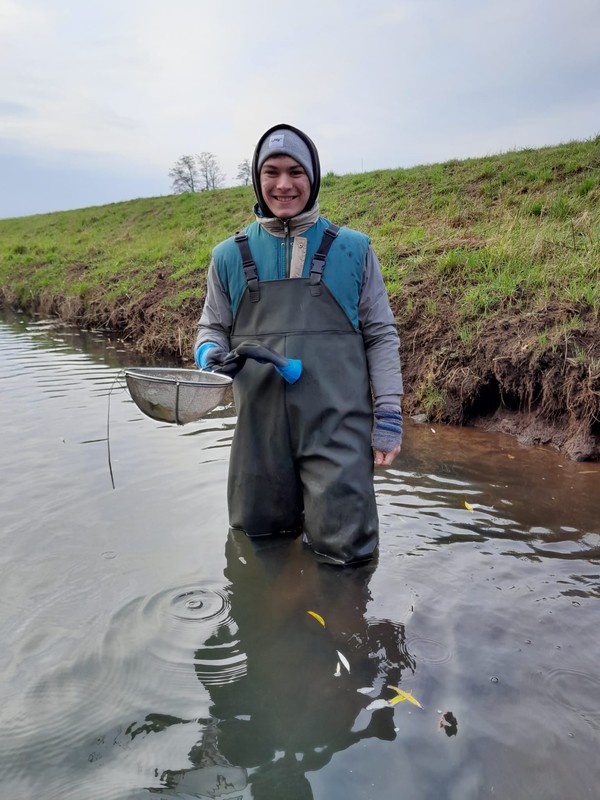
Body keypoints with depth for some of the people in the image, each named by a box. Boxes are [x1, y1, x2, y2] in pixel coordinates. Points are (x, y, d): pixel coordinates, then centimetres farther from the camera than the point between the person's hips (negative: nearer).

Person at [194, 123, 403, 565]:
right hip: (259, 429, 2)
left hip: (337, 428, -2)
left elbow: (381, 335, 6)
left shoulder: (353, 249, 4)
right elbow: (212, 326, 17)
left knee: (344, 551, 0)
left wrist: (389, 417, -1)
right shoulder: (231, 255, 8)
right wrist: (211, 353, -8)